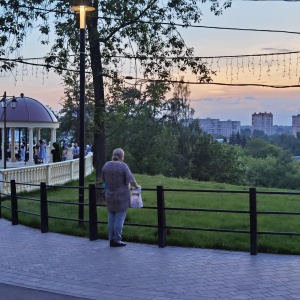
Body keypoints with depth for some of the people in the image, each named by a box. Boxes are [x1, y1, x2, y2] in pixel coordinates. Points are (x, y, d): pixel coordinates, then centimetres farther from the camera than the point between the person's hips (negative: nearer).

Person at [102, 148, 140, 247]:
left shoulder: (106, 165, 0)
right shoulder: (123, 166, -14)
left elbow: (104, 180, 9)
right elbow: (131, 181, -16)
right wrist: (137, 186, 3)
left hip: (110, 195, 5)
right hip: (122, 196, -5)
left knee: (111, 218, 11)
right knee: (120, 218, 0)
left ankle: (111, 240, 12)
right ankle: (117, 240, 2)